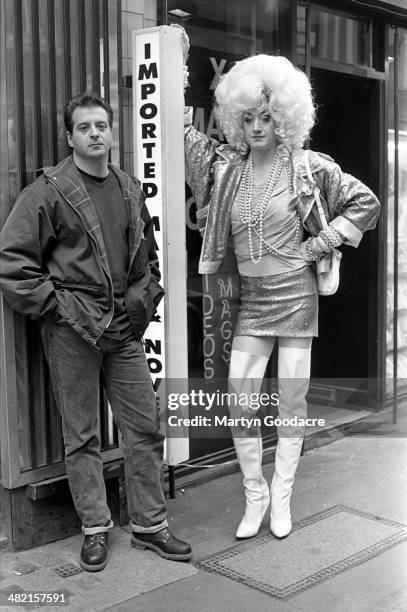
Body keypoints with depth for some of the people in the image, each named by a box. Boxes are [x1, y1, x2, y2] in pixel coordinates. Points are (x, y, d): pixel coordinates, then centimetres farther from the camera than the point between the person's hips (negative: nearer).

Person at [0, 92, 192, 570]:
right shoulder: (49, 191, -5)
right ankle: (95, 530, 21)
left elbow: (148, 256, 25)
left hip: (124, 330, 5)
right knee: (81, 437, 5)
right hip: (71, 332, -5)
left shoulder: (131, 190, 13)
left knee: (145, 427, 7)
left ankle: (149, 526, 22)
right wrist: (53, 306, -11)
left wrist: (145, 297, 12)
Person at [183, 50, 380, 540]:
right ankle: (255, 495, 18)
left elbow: (365, 203, 3)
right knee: (239, 403, -2)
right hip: (250, 300, 3)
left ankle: (281, 498, 21)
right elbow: (181, 129, 13)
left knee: (291, 403, 5)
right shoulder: (225, 166, 4)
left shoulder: (309, 167, -4)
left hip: (296, 296, -2)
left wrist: (320, 243, -5)